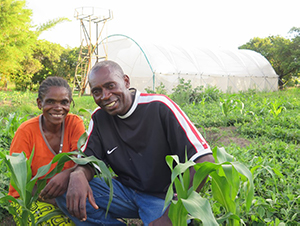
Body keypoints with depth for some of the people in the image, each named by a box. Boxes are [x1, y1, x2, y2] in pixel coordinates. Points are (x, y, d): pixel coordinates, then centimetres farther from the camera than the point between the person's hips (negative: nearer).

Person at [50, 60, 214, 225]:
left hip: (162, 196, -4)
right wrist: (78, 175, -24)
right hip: (125, 190, 5)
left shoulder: (159, 107, -16)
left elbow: (204, 160, -21)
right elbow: (88, 160, 3)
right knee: (64, 192, -13)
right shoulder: (99, 117, 2)